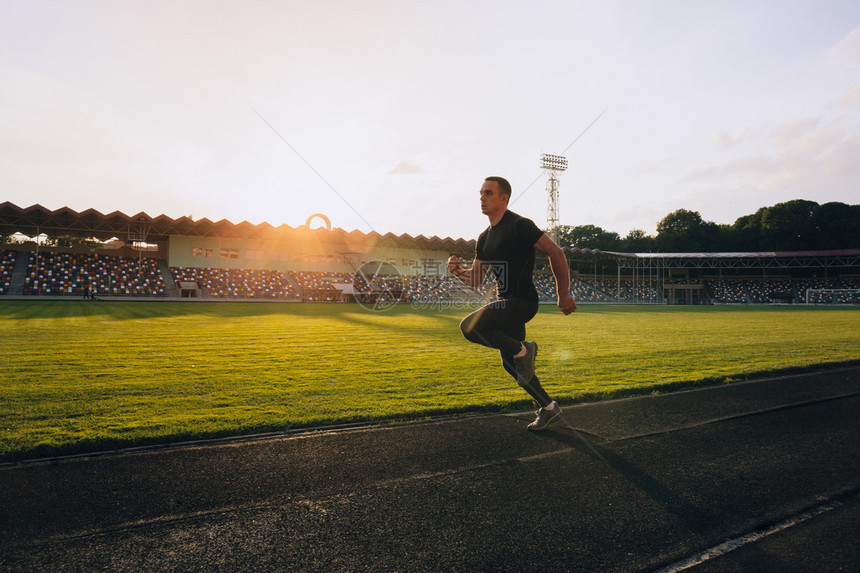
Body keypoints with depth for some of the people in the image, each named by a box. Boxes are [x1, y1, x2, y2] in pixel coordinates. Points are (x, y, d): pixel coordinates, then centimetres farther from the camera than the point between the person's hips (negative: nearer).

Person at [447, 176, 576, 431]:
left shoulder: (519, 226, -12)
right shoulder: (484, 238, 13)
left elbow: (555, 253, -12)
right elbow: (475, 279, 14)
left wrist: (564, 294, -11)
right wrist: (458, 271, -7)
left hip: (522, 302, -9)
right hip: (506, 304, 9)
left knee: (469, 326, -25)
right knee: (510, 364, 15)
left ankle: (523, 349, -7)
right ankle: (548, 407, 31)